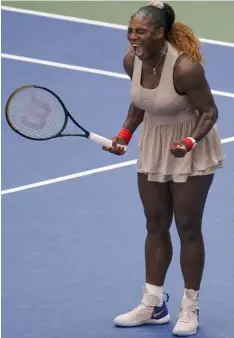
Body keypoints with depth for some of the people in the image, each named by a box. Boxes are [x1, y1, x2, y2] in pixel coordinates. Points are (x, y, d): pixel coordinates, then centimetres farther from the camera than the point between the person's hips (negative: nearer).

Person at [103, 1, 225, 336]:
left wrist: (189, 141, -35)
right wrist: (125, 133, -5)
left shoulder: (185, 67, -31)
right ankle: (153, 305, 23)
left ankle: (190, 309, 17)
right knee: (156, 225, 12)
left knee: (188, 227, 3)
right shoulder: (132, 60, -12)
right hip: (153, 145, 6)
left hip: (190, 149, -6)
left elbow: (209, 112, -20)